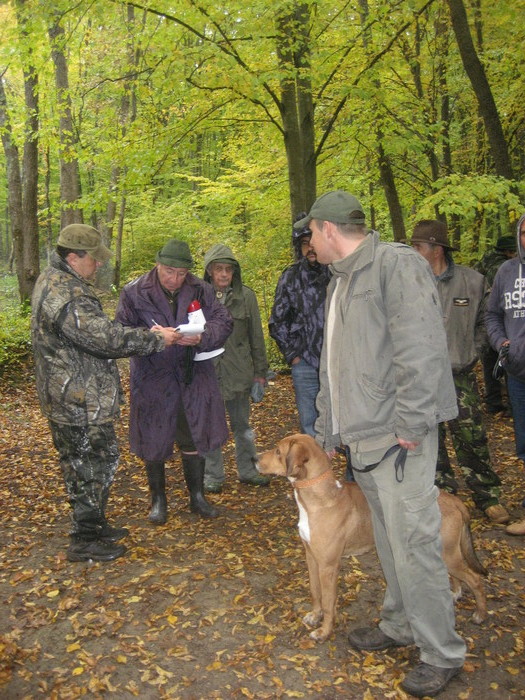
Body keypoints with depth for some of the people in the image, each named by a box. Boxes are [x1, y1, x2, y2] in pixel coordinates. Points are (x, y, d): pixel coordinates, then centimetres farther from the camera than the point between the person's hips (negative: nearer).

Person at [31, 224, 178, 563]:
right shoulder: (65, 295, -24)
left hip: (69, 398, 11)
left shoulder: (54, 282, 11)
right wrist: (156, 339, -16)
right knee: (97, 463, 1)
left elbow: (94, 331, 15)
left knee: (80, 464, 20)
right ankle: (85, 541, 14)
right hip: (81, 401, -11)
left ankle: (93, 525, 35)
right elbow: (106, 337, -26)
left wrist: (144, 334, 5)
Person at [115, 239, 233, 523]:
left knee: (194, 438, 11)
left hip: (193, 377, 2)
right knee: (153, 441, 9)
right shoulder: (134, 293, -8)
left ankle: (197, 497, 30)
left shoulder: (201, 290, -2)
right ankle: (158, 500, 30)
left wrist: (201, 337, -24)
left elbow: (223, 322, -4)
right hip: (153, 380, -1)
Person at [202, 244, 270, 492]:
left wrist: (260, 373, 4)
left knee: (242, 424, 15)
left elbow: (256, 338, 5)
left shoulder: (246, 296, 1)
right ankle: (212, 476, 22)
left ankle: (248, 469, 30)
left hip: (238, 372, 2)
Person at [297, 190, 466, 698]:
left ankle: (442, 653, 15)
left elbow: (421, 351, -20)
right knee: (388, 540, 18)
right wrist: (327, 431, 24)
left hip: (397, 436, -9)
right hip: (361, 436, 9)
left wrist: (409, 427, -21)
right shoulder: (340, 281, 19)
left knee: (413, 545, -2)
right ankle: (400, 625, 35)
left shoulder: (396, 264, -11)